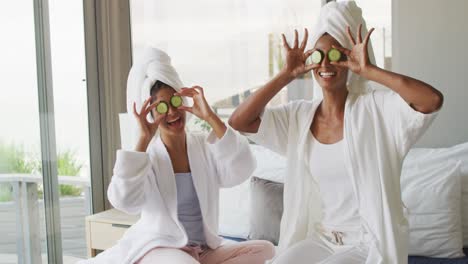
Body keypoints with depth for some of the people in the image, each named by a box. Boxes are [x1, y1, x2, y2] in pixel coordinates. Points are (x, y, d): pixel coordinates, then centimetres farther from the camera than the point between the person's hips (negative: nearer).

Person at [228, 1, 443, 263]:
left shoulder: (375, 107, -10)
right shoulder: (299, 116, 3)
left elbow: (433, 100, -27)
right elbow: (238, 121, -5)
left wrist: (369, 70, -21)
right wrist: (286, 75, -7)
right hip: (321, 239, 5)